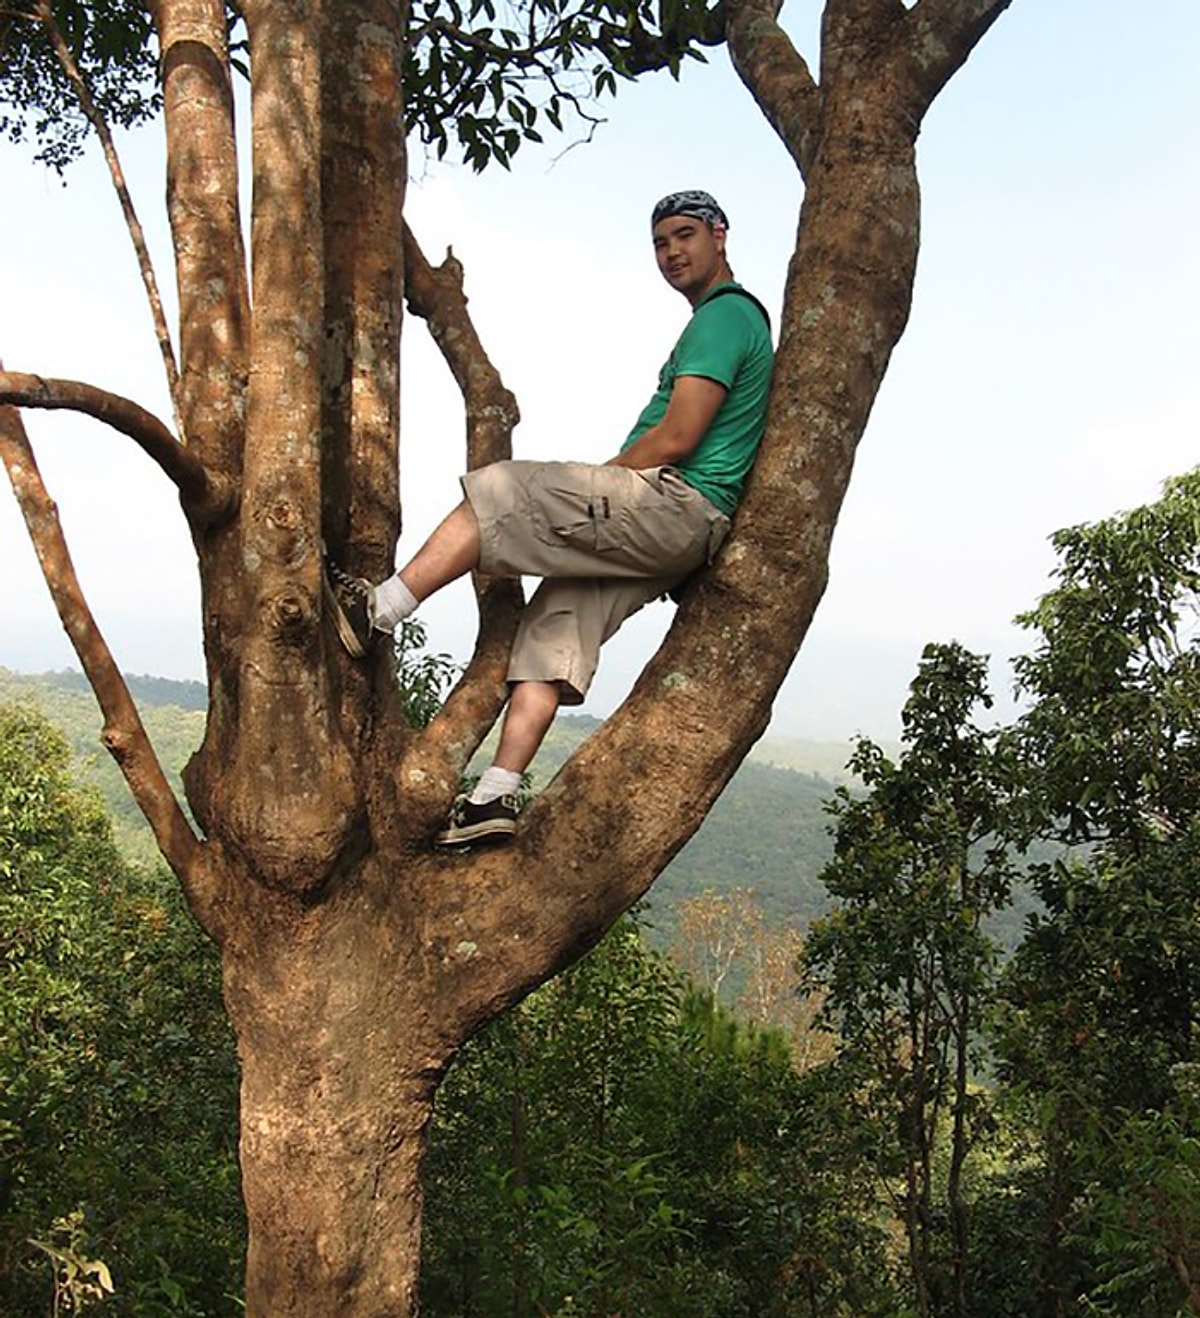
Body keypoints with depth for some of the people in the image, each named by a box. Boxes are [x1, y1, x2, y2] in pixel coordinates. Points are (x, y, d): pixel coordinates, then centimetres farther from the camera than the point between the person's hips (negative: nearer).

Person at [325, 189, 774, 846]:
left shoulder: (724, 316, -5)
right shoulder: (733, 318, 29)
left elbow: (677, 439, -16)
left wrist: (592, 485, -3)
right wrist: (593, 492, 18)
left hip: (676, 503, -10)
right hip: (677, 528, 10)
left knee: (500, 491, -14)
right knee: (553, 628, 1)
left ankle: (376, 611, -14)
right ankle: (496, 796, -4)